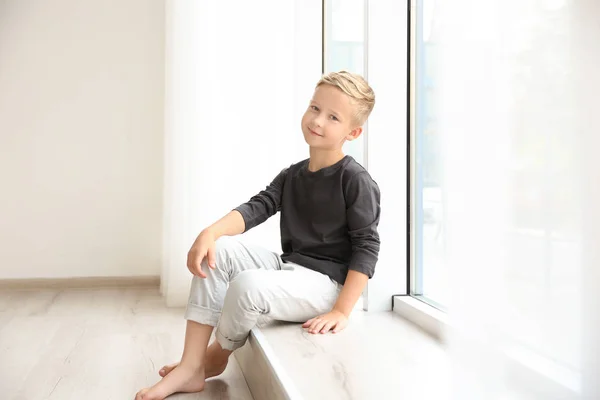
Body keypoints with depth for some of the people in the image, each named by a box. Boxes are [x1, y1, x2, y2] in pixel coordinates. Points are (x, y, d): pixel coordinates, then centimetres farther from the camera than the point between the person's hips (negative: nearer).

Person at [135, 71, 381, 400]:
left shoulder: (356, 181, -11)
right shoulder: (291, 175, 11)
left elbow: (366, 247, -15)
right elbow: (257, 207, 1)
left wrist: (341, 311, -20)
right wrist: (210, 233, -18)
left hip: (325, 283, -8)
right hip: (287, 267, 8)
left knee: (248, 284, -32)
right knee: (218, 250, -11)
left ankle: (219, 353, 3)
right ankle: (190, 367, -10)